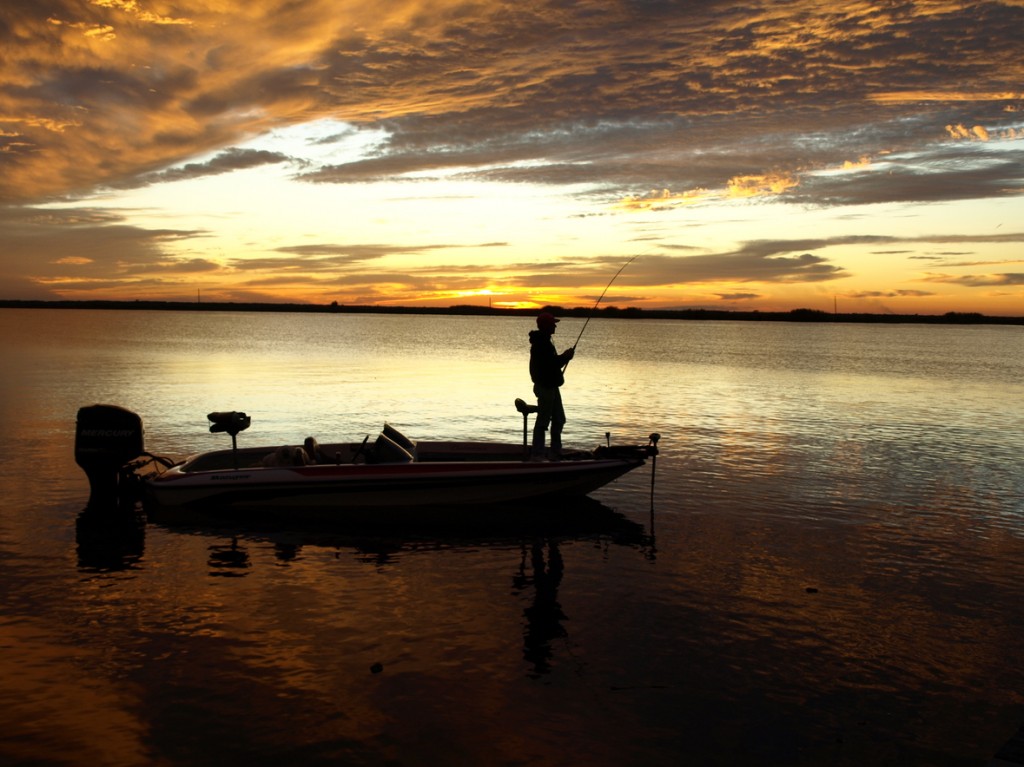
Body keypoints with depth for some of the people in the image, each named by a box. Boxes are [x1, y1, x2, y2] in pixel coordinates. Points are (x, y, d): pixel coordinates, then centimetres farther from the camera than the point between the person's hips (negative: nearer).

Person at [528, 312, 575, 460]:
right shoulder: (541, 344, -19)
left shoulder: (544, 342, 14)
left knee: (559, 419, 15)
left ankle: (556, 452, 21)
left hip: (551, 386, 11)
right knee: (543, 420, -5)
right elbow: (551, 365, -24)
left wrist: (564, 356, 4)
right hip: (545, 387, -11)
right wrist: (566, 356, -12)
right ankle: (537, 454, 1)